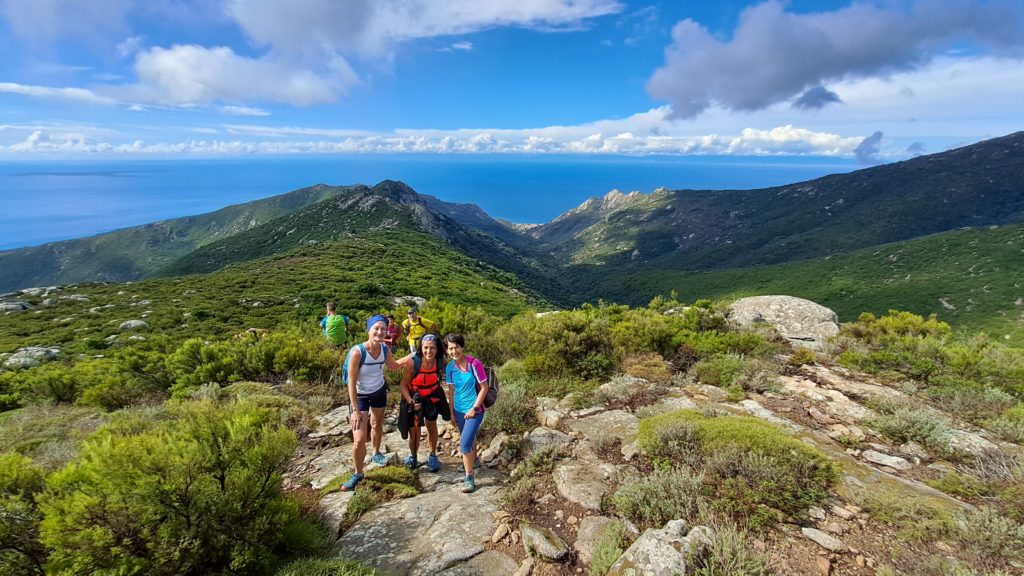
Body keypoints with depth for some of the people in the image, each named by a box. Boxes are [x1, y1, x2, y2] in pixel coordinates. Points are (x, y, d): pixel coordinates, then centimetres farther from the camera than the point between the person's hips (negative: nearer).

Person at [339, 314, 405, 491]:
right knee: (359, 439, -9)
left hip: (380, 391, 5)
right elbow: (351, 382, -25)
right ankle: (358, 474, 14)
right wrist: (355, 410, -25)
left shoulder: (385, 349, -16)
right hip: (360, 396, -5)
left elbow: (394, 366, 8)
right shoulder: (357, 351, -31)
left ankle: (376, 454, 53)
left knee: (377, 425, 26)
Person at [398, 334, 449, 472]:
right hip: (414, 399, -2)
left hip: (432, 399, 3)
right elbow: (404, 385, -18)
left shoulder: (439, 362, -21)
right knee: (414, 432, 2)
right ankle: (413, 457, 32)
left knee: (432, 427, 18)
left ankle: (432, 456, 40)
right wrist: (411, 402, -27)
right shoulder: (412, 362, -29)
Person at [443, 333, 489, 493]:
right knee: (469, 438, 24)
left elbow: (484, 388, -14)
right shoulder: (449, 367, -4)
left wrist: (474, 408, -16)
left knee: (465, 444, -12)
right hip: (459, 410, 5)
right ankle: (473, 460, 51)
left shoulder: (474, 364, -20)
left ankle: (469, 478, 4)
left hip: (474, 410, -5)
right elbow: (452, 391, 6)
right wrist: (451, 412, 8)